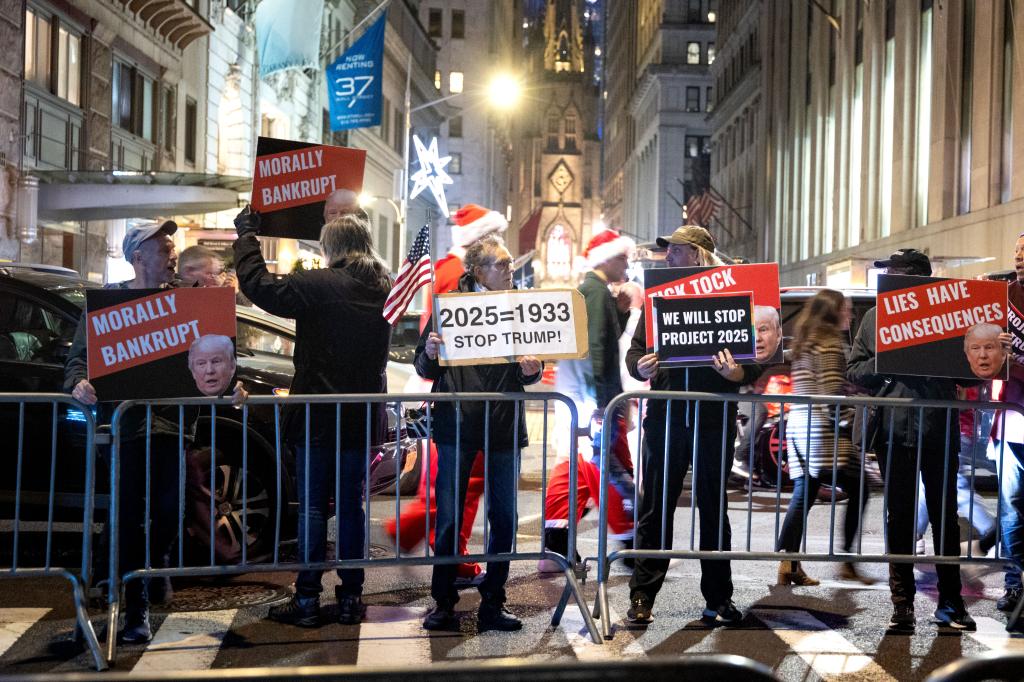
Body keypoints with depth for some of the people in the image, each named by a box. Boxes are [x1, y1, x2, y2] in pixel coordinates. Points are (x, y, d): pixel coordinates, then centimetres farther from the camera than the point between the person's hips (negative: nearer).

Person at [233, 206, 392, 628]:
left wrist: (246, 232, 3)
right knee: (351, 506, 12)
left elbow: (256, 284, -13)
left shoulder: (319, 285, -15)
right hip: (363, 418, 5)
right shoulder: (386, 290, 4)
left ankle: (307, 601, 8)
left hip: (317, 415, -5)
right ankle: (351, 598, 16)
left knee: (312, 507, 3)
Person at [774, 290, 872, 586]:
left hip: (798, 425, 9)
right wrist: (847, 420, -9)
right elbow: (832, 391, -15)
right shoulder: (830, 342, -7)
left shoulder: (803, 342, 20)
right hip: (821, 427, -8)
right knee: (856, 491, 1)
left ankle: (788, 564, -1)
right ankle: (848, 562, 2)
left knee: (803, 495, 5)